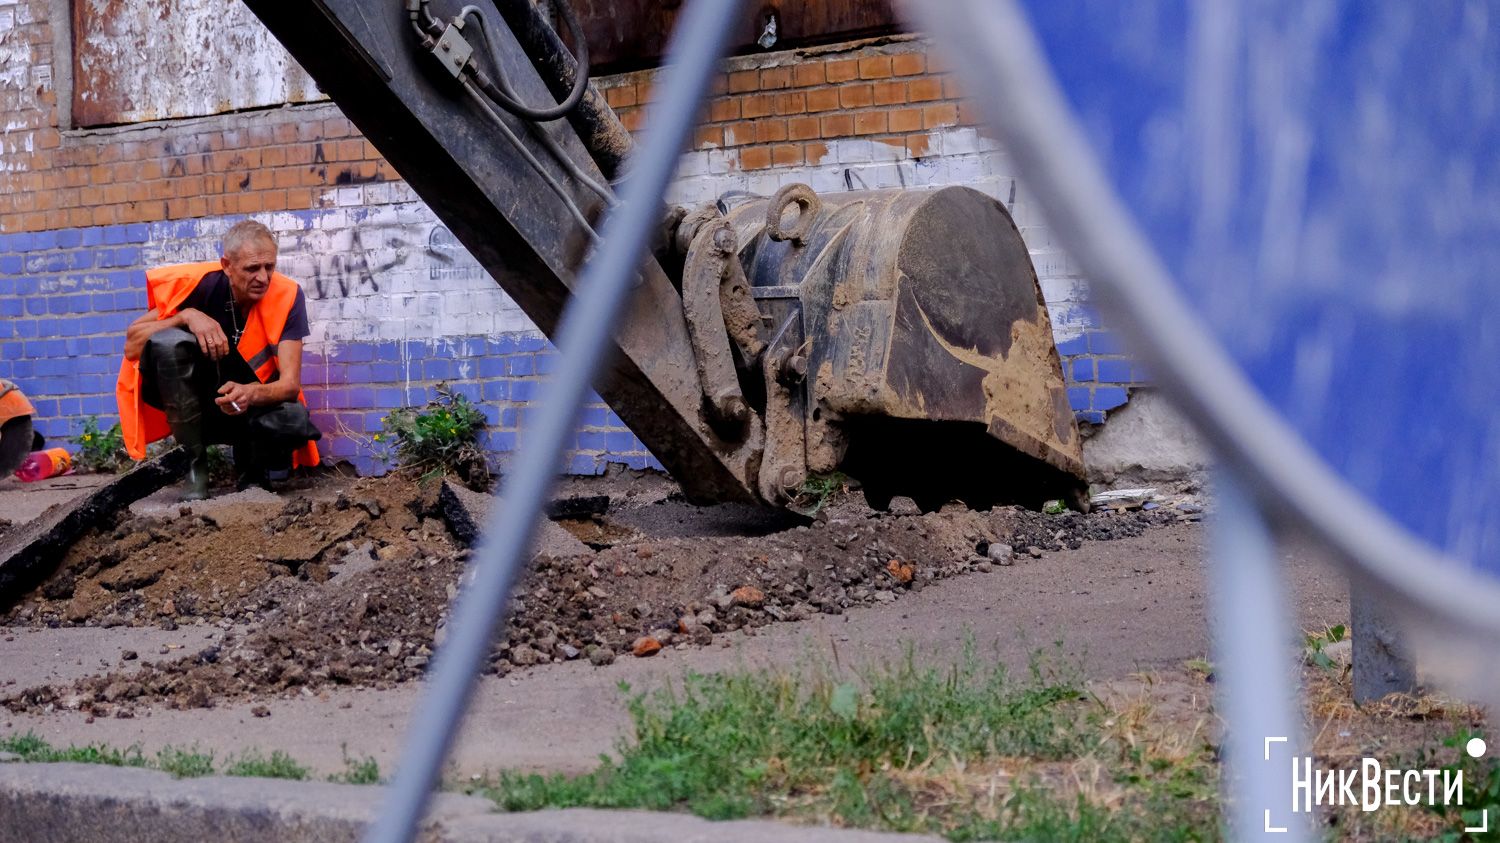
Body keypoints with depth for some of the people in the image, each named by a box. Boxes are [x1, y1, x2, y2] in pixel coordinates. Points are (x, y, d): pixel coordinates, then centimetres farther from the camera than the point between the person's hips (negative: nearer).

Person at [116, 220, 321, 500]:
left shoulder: (287, 296, -17)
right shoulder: (201, 284, -18)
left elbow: (290, 383, -23)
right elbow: (132, 345, -16)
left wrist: (250, 394, -44)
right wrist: (187, 316, -31)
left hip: (254, 405, 0)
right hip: (191, 402, 0)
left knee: (294, 420, -34)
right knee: (168, 341, -30)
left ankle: (252, 471, 4)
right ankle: (195, 464, -15)